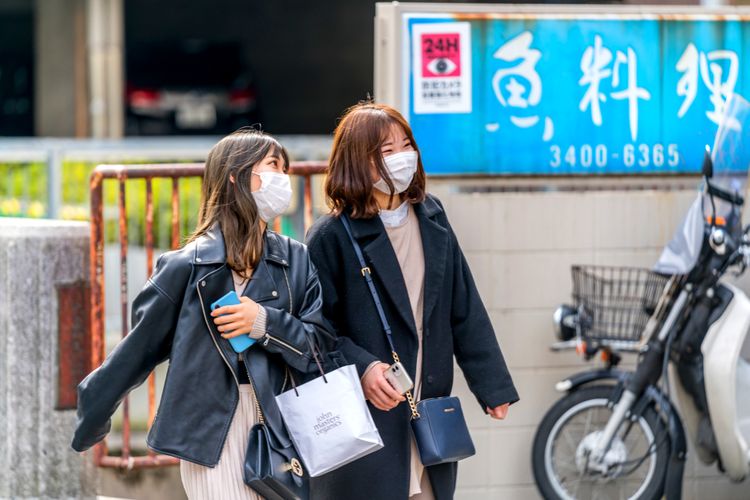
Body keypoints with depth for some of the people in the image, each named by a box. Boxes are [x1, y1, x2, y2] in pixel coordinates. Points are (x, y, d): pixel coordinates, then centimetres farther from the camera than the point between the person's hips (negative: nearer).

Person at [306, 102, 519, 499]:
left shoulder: (431, 219, 10)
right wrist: (361, 367, -23)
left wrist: (492, 385, 10)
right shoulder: (331, 237, -7)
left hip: (427, 418, 5)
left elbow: (465, 309, 12)